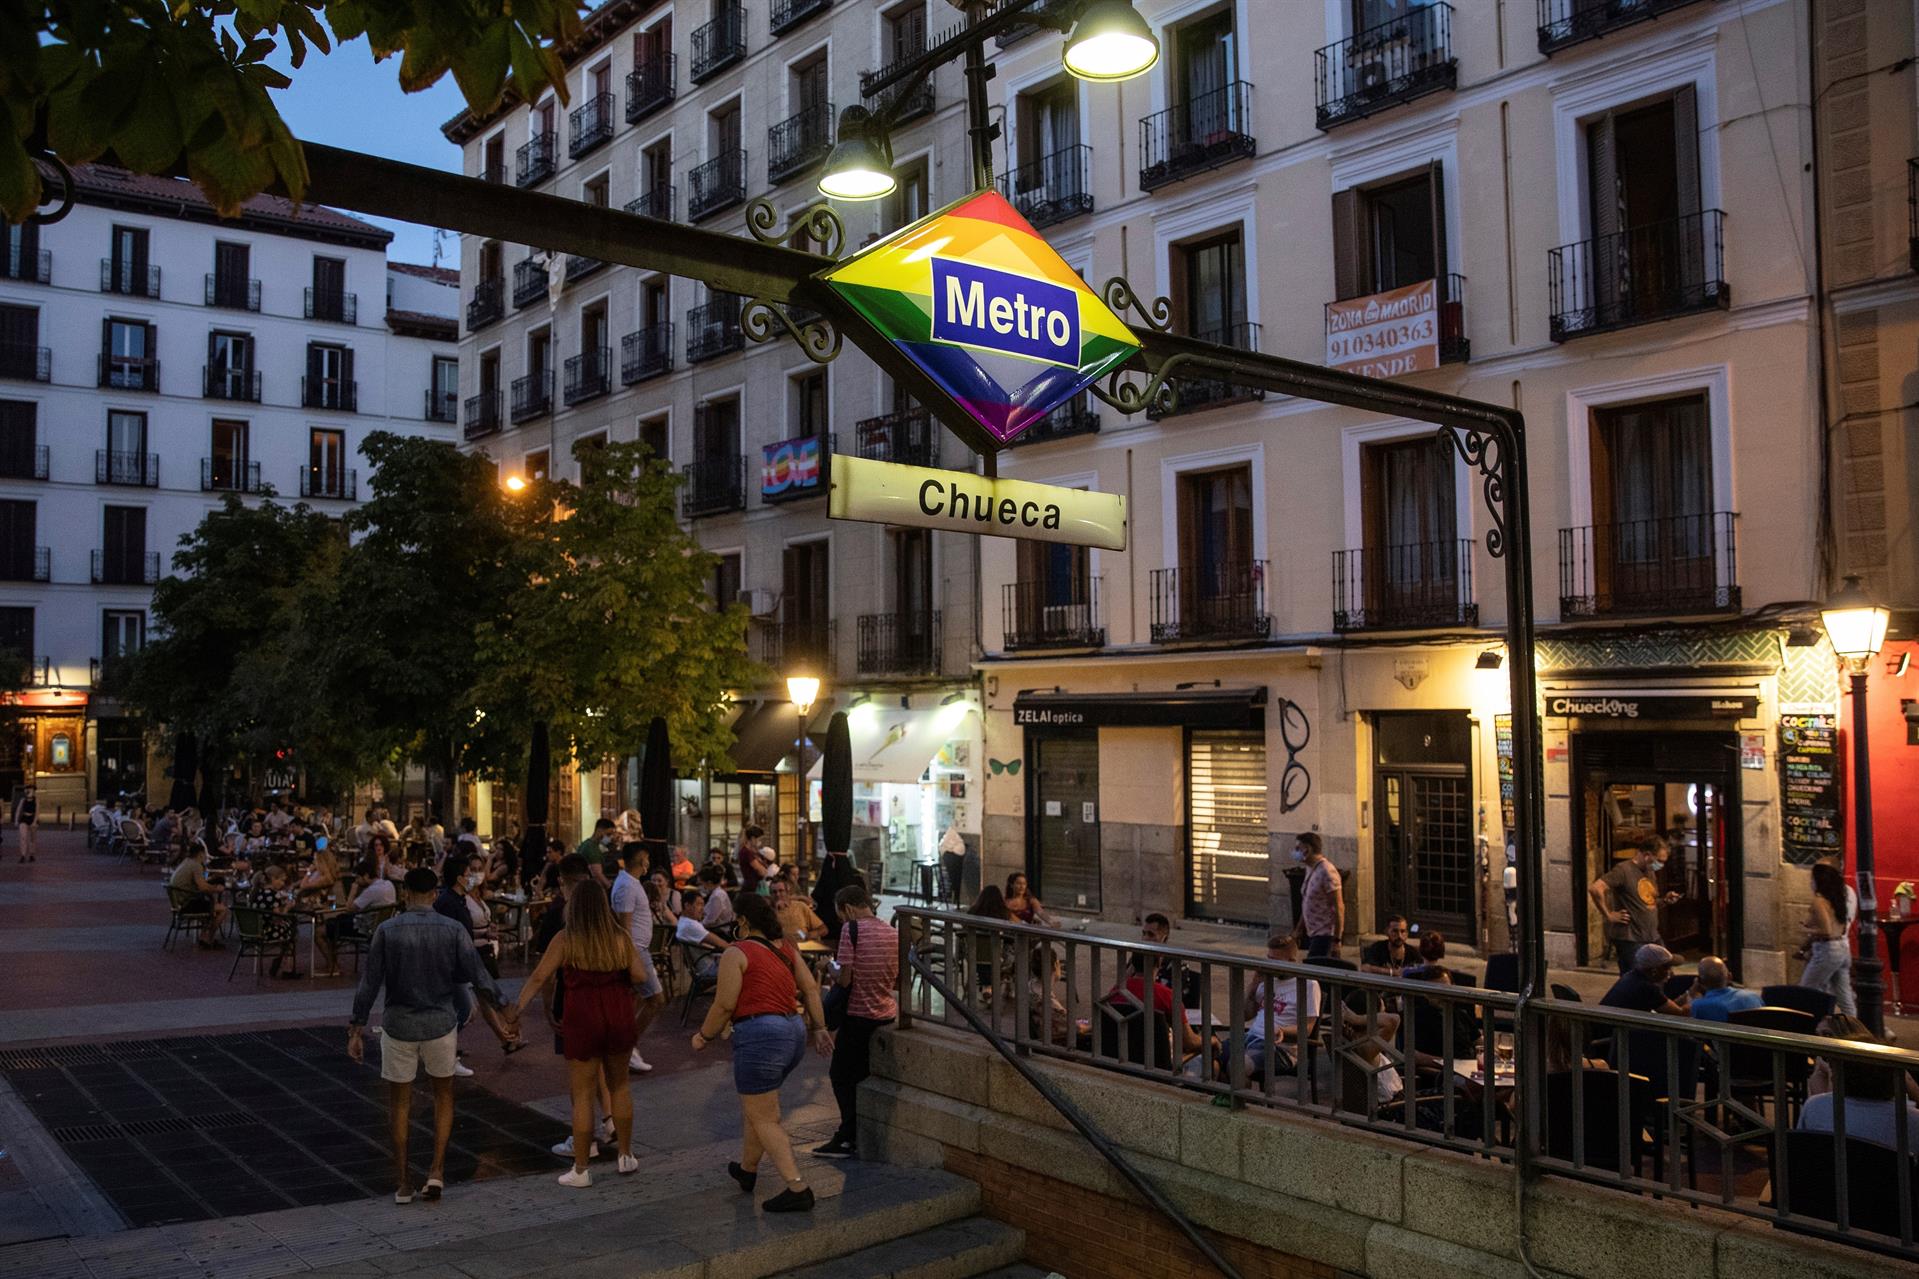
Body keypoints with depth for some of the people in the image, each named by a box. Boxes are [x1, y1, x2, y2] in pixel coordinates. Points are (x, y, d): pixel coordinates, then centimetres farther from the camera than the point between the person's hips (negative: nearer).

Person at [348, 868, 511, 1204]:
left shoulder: (386, 931, -6)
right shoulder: (453, 930, -7)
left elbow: (369, 984, -5)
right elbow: (478, 978, -7)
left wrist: (356, 1029, 2)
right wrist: (505, 1008, 4)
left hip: (398, 1025, 0)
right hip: (441, 1024, 0)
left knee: (400, 1103, 13)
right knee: (444, 1095, 19)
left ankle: (402, 1182, 17)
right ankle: (437, 1170, 9)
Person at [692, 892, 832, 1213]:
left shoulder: (737, 953, -7)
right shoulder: (786, 948, 13)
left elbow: (725, 1005, -10)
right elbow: (811, 988, 12)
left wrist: (703, 1036, 4)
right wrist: (819, 1028, 18)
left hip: (759, 1035, -8)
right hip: (794, 1031, 8)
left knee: (765, 1119, -2)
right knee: (753, 1101, 27)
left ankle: (797, 1188, -9)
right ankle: (747, 1169, 40)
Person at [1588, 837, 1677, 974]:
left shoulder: (1650, 872, 15)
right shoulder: (1623, 870, -13)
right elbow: (1595, 888, -24)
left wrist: (1665, 900, 6)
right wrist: (1608, 915, -19)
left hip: (1653, 938, 8)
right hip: (1630, 940, -8)